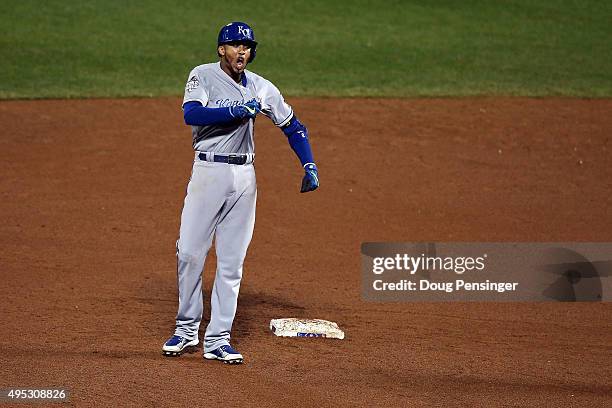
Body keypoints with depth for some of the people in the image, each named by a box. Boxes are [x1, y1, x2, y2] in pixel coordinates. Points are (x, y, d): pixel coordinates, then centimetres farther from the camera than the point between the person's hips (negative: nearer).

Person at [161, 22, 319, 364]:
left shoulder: (260, 87, 8)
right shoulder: (203, 76, -2)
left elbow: (293, 125, 16)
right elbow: (191, 114, -20)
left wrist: (310, 166, 4)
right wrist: (236, 111, -25)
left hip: (244, 176, 3)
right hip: (208, 171, -3)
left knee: (232, 261, 2)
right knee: (190, 252, -5)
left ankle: (218, 340, 6)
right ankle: (187, 330, 12)